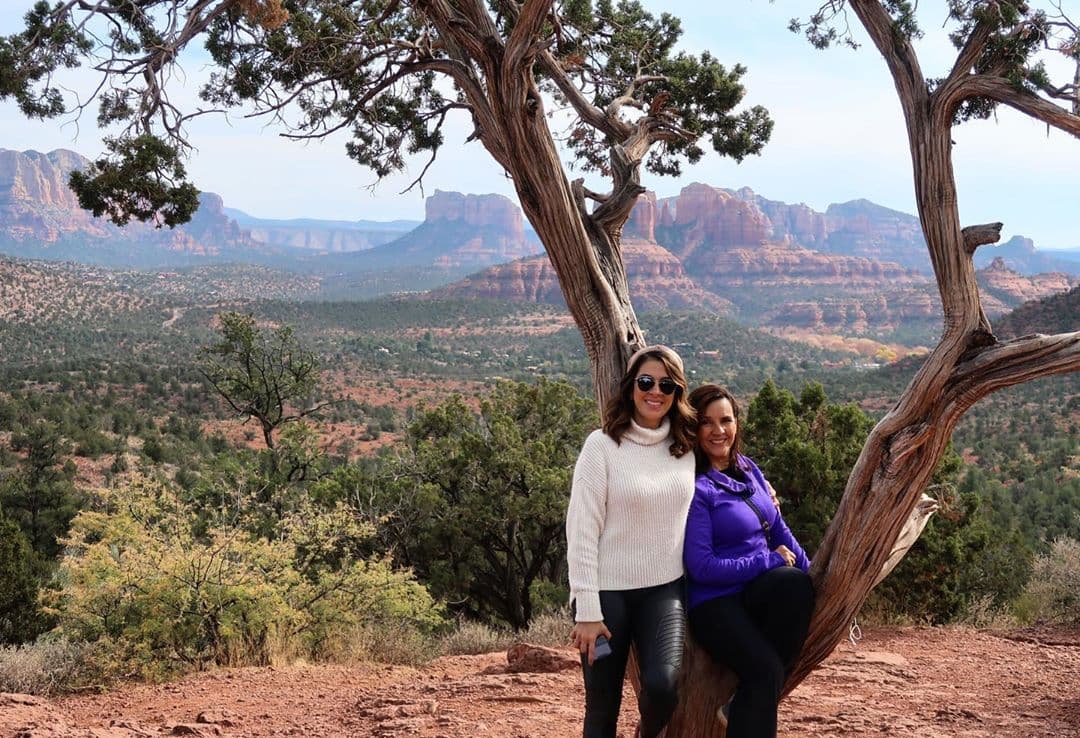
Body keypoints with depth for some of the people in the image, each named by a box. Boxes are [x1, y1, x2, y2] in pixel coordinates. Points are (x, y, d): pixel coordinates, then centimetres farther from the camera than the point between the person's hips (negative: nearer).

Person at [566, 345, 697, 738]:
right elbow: (582, 532, -10)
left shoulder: (686, 446, 5)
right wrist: (587, 611, -13)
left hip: (666, 589, 3)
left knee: (663, 683, -21)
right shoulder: (603, 445, -8)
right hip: (609, 591, -2)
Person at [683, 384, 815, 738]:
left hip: (758, 592, 6)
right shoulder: (695, 487, -12)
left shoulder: (748, 470, 9)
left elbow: (780, 531, 15)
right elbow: (702, 567, -16)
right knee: (765, 670, -30)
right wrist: (770, 560, -12)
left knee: (795, 583, -28)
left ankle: (746, 703, -12)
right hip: (714, 602, -6)